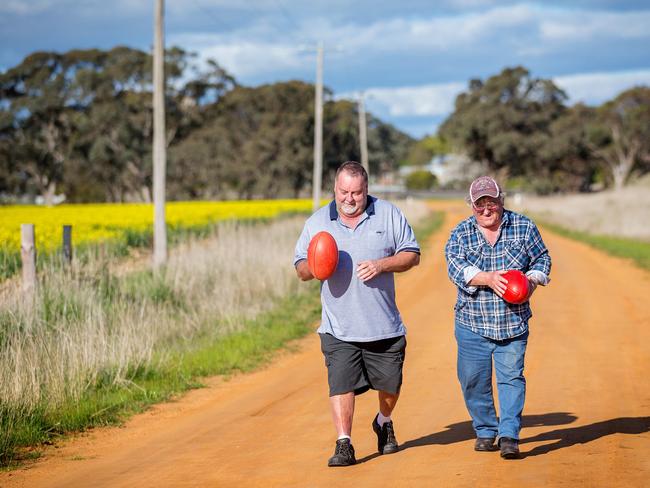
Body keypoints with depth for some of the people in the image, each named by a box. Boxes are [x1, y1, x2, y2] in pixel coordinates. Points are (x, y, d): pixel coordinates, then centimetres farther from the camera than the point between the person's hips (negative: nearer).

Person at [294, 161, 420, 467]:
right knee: (341, 384, -10)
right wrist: (313, 266, -16)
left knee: (390, 384, 13)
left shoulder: (388, 214, 3)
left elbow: (412, 255, 4)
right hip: (338, 327, -1)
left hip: (384, 326, 1)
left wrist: (381, 265, -14)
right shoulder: (317, 222, 5)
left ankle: (384, 423, 41)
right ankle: (344, 445, -5)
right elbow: (301, 270, 9)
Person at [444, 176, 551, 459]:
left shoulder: (523, 227, 4)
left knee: (511, 376, -7)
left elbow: (542, 258, 11)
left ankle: (509, 435, -6)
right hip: (472, 322, 1)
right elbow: (455, 268, -13)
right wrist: (489, 278, -28)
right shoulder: (460, 234, 1)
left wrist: (532, 281, -9)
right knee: (473, 380, 5)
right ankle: (485, 431, 23)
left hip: (514, 322, -1)